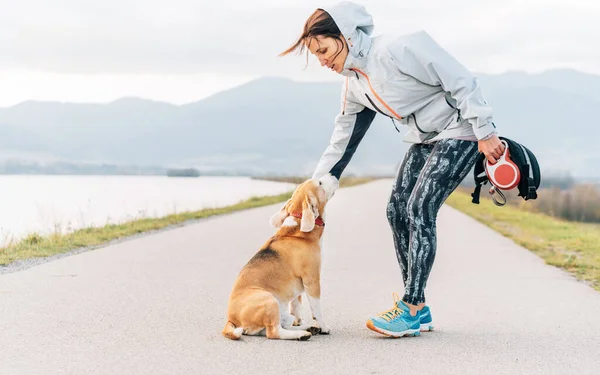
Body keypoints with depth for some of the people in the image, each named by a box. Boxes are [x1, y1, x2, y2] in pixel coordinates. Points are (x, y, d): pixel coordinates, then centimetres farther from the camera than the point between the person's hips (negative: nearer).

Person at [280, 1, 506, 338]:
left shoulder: (399, 49, -25)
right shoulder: (354, 85, 3)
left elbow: (461, 82, -23)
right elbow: (343, 139, 13)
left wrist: (485, 133, -22)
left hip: (459, 132, -9)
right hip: (425, 140, 9)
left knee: (419, 209, -17)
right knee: (397, 209, 1)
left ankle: (411, 309, -10)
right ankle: (418, 310, 9)